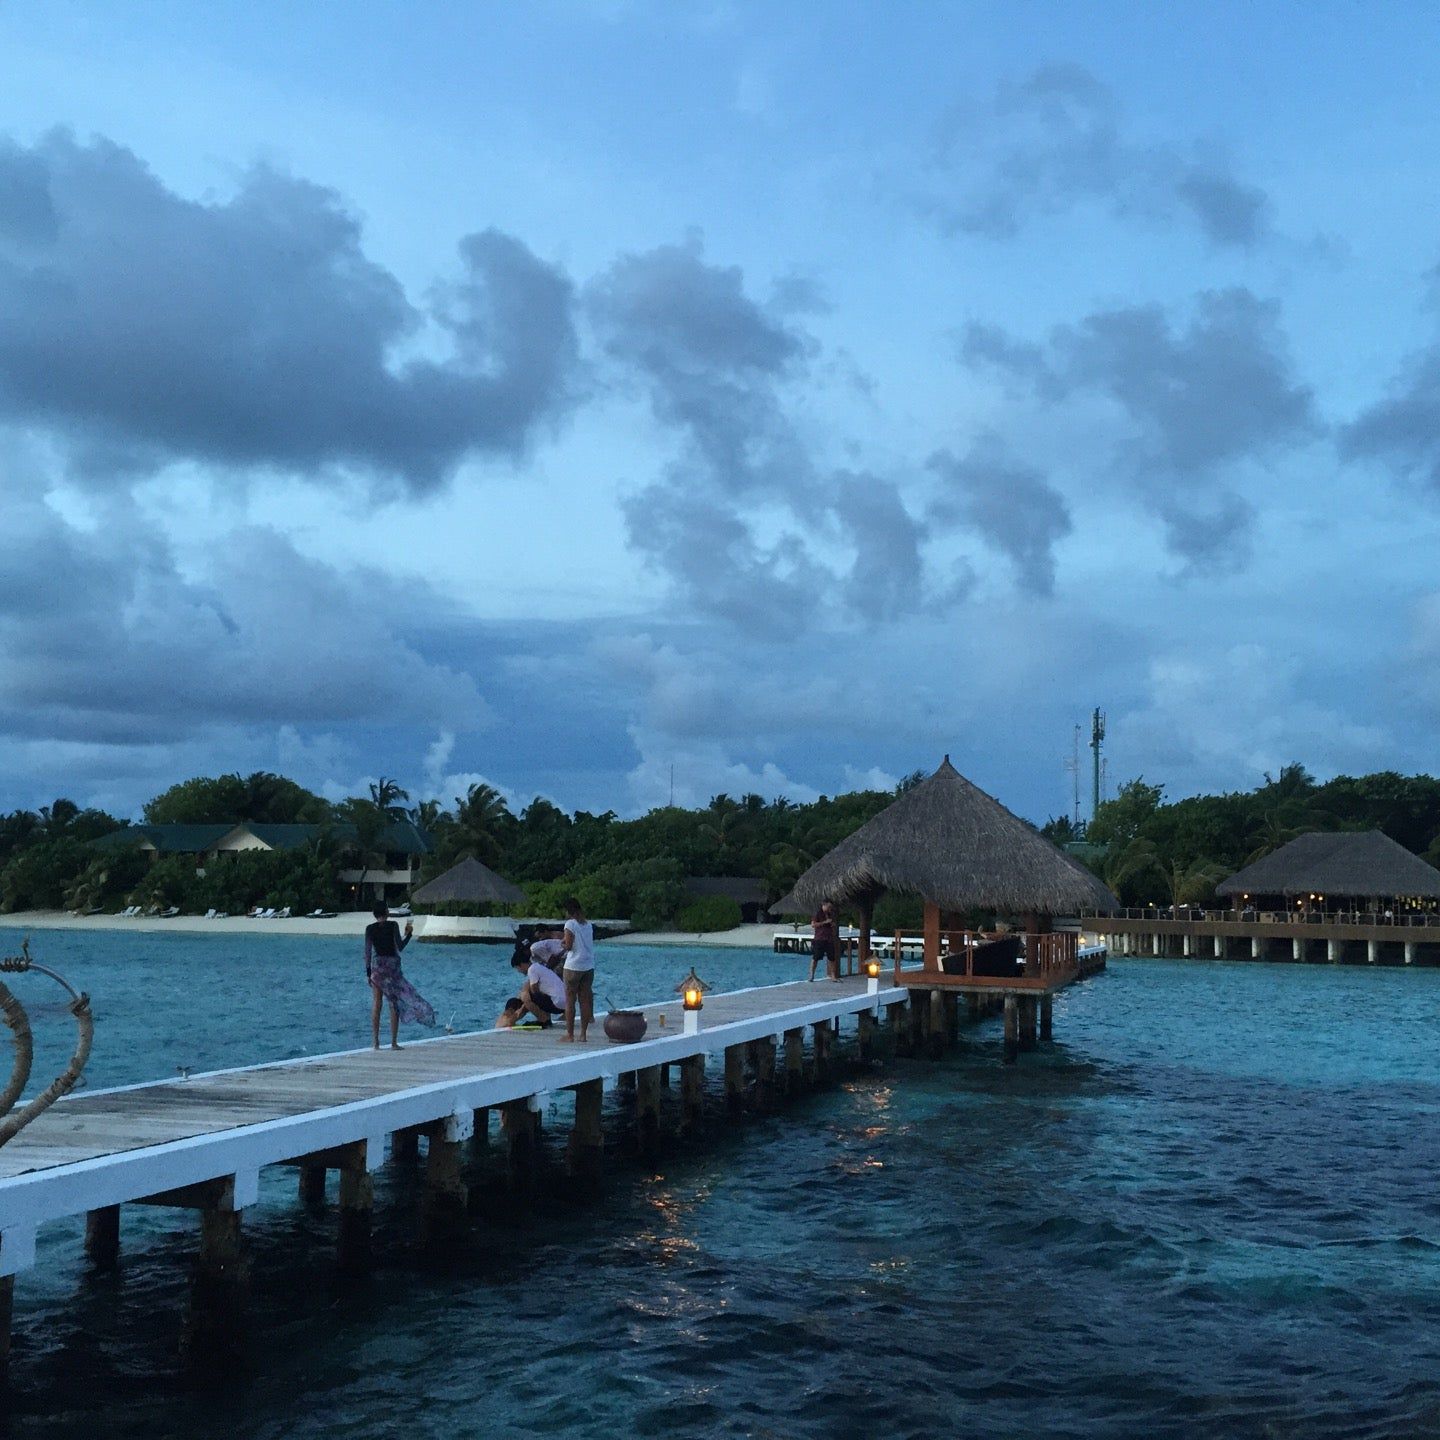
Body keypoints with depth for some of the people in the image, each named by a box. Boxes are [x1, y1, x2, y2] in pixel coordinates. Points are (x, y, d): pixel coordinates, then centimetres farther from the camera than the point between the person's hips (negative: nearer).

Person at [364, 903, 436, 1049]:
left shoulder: (369, 928, 1)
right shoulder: (393, 925, -6)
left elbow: (368, 952, 0)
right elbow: (400, 947, -5)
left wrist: (368, 972, 4)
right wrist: (408, 934, 8)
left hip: (377, 966, 2)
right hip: (392, 966, -2)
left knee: (376, 1004, 7)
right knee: (394, 1003, 4)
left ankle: (375, 1042, 5)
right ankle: (394, 1042, 1)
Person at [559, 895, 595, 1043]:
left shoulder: (570, 924, -10)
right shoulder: (588, 924, 10)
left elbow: (568, 946, -15)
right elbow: (591, 944, 13)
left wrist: (563, 944, 7)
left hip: (573, 967, -6)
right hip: (589, 966, 6)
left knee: (570, 1001, 2)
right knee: (585, 1000, 9)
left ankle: (569, 1034, 2)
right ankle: (583, 1034, 9)